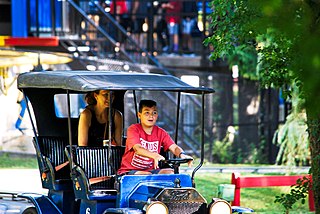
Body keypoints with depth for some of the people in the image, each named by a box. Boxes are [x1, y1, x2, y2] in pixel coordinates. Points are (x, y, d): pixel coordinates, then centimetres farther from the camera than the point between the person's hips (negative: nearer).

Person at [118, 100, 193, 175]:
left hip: (150, 170, 5)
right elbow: (137, 149, -28)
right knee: (147, 176, -34)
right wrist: (154, 156, -49)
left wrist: (181, 155, -36)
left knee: (171, 172, -18)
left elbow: (174, 147, -9)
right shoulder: (133, 129, -10)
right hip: (130, 171, -5)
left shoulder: (160, 133, 4)